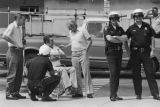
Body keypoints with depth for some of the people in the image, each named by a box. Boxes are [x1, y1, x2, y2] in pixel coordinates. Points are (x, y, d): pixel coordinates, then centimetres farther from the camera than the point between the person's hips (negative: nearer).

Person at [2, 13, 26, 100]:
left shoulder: (19, 27, 16)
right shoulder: (12, 26, -11)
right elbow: (4, 36, -26)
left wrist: (22, 43, 12)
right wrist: (14, 42, -20)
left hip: (19, 51, 9)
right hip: (13, 50, -9)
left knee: (19, 73, 10)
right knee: (12, 73, -7)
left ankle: (16, 92, 17)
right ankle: (8, 93, -3)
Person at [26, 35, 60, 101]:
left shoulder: (33, 59, 12)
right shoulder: (47, 60, -3)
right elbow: (52, 74, -1)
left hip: (29, 85, 7)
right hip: (38, 85, -7)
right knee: (57, 77, 3)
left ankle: (33, 93, 16)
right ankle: (45, 95, -4)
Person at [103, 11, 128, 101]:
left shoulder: (120, 29, 15)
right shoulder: (107, 28, 0)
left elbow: (125, 38, 0)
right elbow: (109, 38, -17)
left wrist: (116, 37, -14)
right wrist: (121, 40, -7)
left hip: (119, 52, 5)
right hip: (111, 52, -5)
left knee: (117, 73, 4)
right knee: (113, 73, -13)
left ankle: (115, 94, 8)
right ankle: (112, 95, -14)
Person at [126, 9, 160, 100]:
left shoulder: (147, 26, 7)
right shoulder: (131, 28, 5)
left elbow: (152, 38, 10)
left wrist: (152, 50, 2)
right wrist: (128, 50, 1)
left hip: (146, 52, 0)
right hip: (135, 52, 0)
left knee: (150, 73, -3)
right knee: (136, 74, 4)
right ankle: (138, 94, 13)